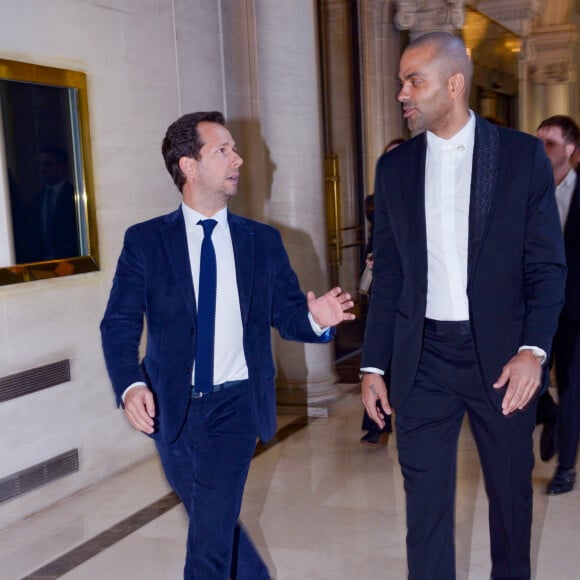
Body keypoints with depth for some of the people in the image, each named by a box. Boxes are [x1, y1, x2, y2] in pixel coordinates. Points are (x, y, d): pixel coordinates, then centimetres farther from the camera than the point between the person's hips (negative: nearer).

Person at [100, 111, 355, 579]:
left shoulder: (263, 241, 3)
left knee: (211, 532, -9)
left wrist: (315, 319, -21)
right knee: (211, 521, 18)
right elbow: (120, 323, -7)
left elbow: (287, 313, 2)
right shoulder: (145, 241, -3)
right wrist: (130, 385, -24)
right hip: (170, 406, 1)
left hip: (235, 403, -1)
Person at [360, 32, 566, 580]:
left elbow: (548, 264, -3)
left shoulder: (522, 154, -2)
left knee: (511, 490, 14)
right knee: (425, 496, 5)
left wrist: (533, 350, -15)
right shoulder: (394, 167, 5)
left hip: (501, 353, -1)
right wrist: (373, 365, 5)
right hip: (422, 357, 2)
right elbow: (388, 274, 8)